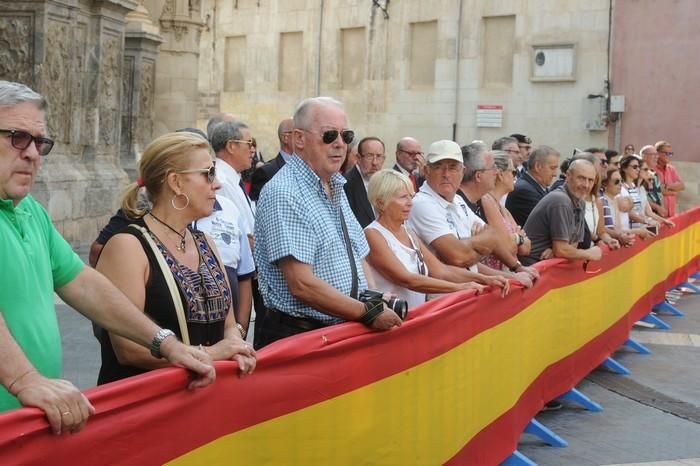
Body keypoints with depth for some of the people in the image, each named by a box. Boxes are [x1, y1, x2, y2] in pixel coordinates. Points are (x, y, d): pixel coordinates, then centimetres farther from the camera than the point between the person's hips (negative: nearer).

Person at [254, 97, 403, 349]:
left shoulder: (336, 189, 14)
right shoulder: (284, 194, -16)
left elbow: (357, 258, 19)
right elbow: (302, 285, -22)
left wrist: (378, 302, 1)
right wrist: (369, 313, -17)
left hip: (342, 334, 8)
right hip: (295, 336, -8)